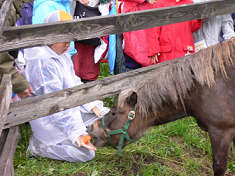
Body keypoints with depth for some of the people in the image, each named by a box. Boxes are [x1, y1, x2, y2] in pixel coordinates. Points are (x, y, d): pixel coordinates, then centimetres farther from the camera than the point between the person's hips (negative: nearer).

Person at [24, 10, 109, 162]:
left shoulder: (62, 53, 4)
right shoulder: (42, 61, -28)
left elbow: (74, 82, 14)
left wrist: (91, 105, 5)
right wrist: (77, 133, -34)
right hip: (50, 119, -10)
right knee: (86, 153, -15)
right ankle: (38, 145, 0)